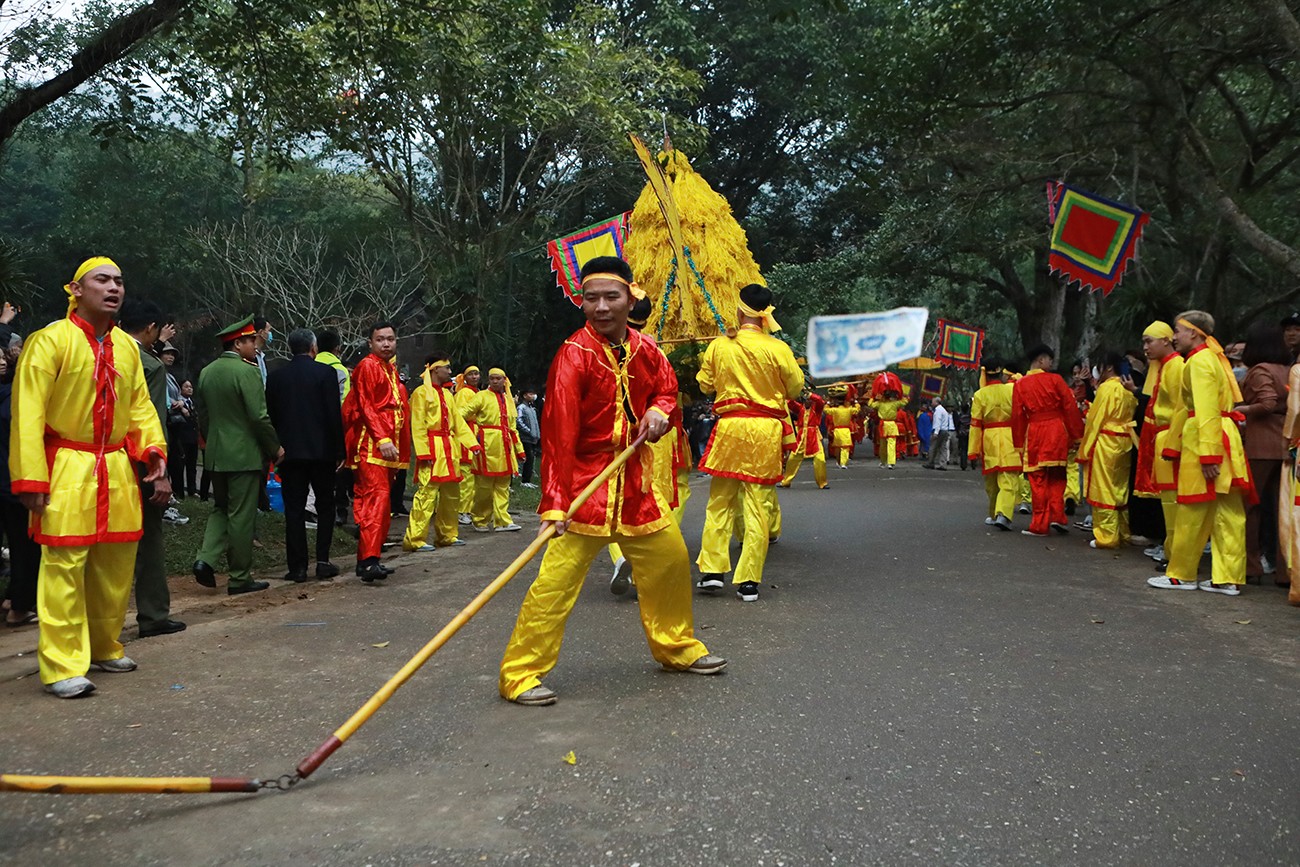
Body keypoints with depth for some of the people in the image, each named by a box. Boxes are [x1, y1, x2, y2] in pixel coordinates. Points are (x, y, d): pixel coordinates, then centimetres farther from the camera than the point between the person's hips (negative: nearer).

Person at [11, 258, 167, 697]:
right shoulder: (50, 340, -8)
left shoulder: (126, 346, 11)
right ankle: (63, 666, 0)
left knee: (116, 565, 13)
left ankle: (104, 647, 29)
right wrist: (30, 477, -16)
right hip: (68, 468, -6)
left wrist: (153, 447, -1)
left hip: (117, 469, 6)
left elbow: (139, 405, 16)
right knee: (65, 566, -6)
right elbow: (28, 413, -11)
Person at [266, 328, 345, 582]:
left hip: (289, 452, 2)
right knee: (325, 507, 10)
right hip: (321, 450, -2)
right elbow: (334, 415, -8)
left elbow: (270, 416, 7)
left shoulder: (275, 376, 5)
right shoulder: (325, 373, -5)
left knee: (294, 510, 4)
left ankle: (298, 566, 4)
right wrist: (339, 450, -2)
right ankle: (323, 561, 6)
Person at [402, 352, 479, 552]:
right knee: (427, 493, -13)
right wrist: (423, 453, -19)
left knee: (452, 494, 13)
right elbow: (417, 425, -12)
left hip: (449, 449, 9)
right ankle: (415, 539, -9)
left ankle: (447, 535, 24)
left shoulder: (447, 393, 18)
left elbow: (458, 421, 19)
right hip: (432, 449, -8)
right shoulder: (421, 393, -6)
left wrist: (472, 443, 10)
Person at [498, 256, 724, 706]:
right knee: (557, 577, -12)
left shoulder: (645, 348, 3)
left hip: (633, 481, 7)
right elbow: (558, 433, -22)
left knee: (669, 558, 17)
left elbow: (666, 387, 22)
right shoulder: (574, 355, -16)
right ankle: (519, 675, 0)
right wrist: (554, 503, -29)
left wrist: (657, 411, -4)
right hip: (584, 481, -7)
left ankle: (677, 647, 38)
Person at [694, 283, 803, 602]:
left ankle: (712, 569, 10)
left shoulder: (719, 346, -1)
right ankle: (748, 581, 4)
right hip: (766, 431, -1)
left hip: (730, 426, 1)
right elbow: (796, 387, 5)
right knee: (758, 507, 3)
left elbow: (705, 385, 10)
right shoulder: (778, 348, -6)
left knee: (719, 502, 13)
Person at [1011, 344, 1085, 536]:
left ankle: (1040, 524, 4)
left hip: (1034, 433, 1)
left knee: (1038, 480, 4)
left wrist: (1019, 443, 9)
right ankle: (1057, 516, 2)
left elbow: (1017, 415, 3)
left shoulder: (1020, 384, 3)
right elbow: (1070, 408, -2)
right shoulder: (1055, 380, -1)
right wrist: (1076, 435, 5)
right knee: (1057, 477, 13)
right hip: (1057, 431, 0)